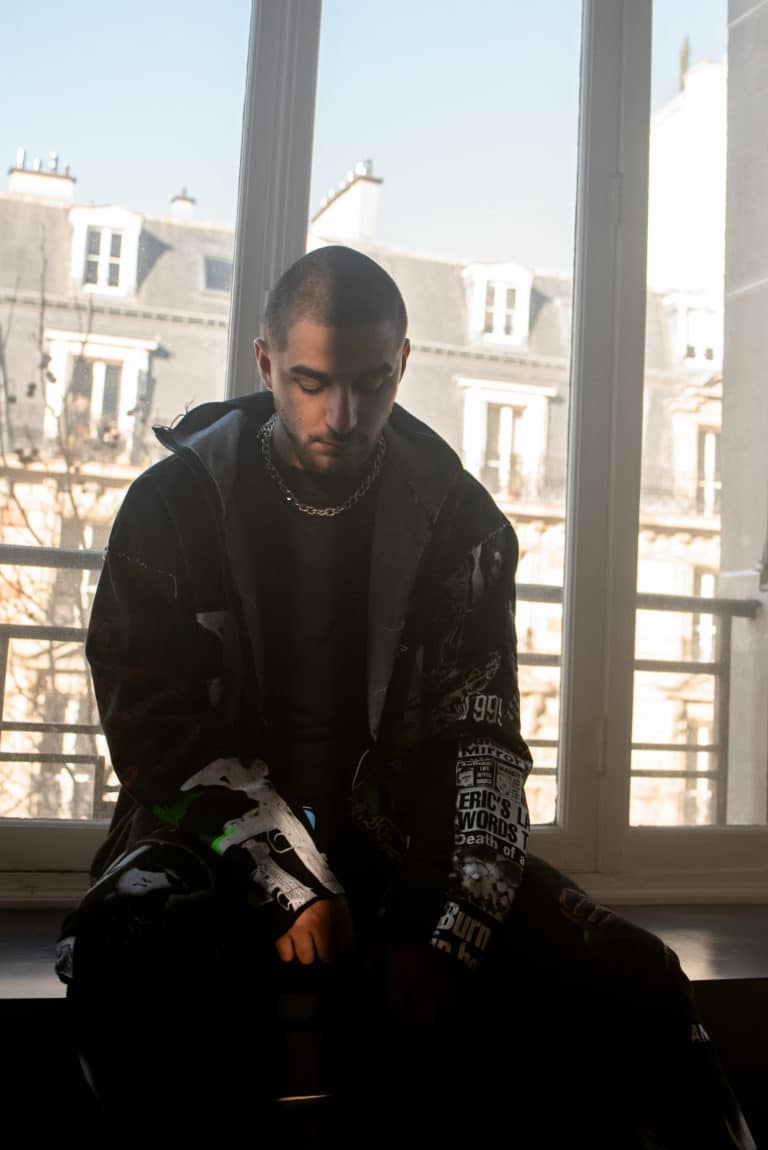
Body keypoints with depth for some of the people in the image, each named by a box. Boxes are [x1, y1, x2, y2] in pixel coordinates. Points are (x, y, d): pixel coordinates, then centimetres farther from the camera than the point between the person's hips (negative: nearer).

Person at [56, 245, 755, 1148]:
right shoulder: (173, 505, -1)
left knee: (637, 988, -18)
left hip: (398, 843, 2)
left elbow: (480, 741, -2)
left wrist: (449, 934, -15)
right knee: (122, 955, -36)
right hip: (222, 841, -1)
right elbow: (161, 733, -6)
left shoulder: (460, 519, 3)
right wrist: (294, 884, -17)